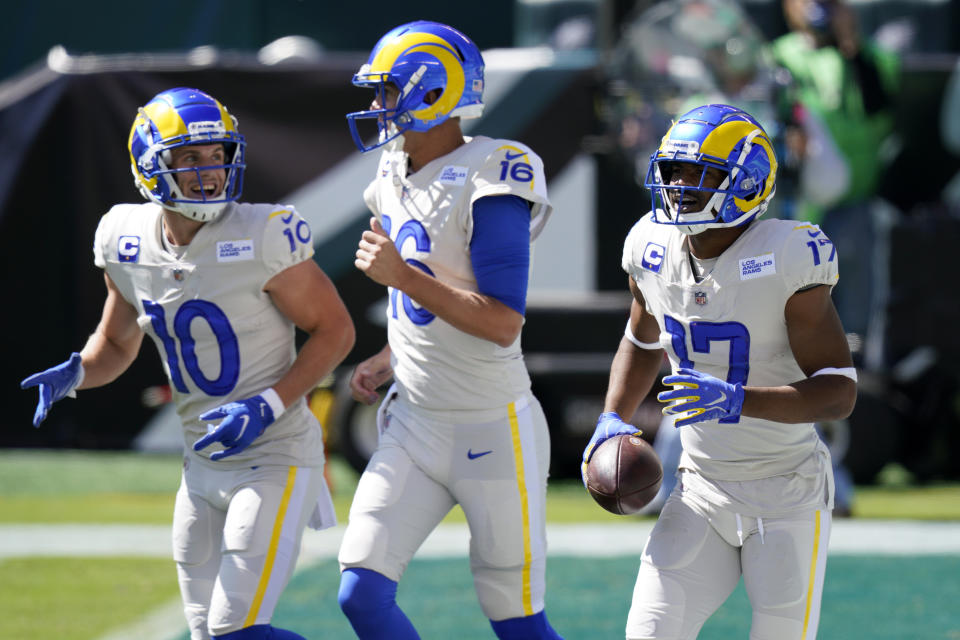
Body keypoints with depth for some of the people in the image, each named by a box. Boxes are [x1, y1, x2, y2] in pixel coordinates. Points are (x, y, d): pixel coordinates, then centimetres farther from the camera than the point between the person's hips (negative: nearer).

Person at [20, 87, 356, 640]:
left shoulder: (261, 237, -18)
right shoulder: (127, 244, -1)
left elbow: (335, 330, -10)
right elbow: (118, 344, 16)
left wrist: (269, 405, -21)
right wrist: (76, 373, -7)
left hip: (274, 461, -7)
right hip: (202, 465, 7)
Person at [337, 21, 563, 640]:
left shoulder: (489, 183, -18)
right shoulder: (396, 181, 9)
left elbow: (502, 325, -24)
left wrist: (401, 275, -22)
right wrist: (388, 360, 9)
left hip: (491, 430, -8)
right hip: (413, 426, 8)